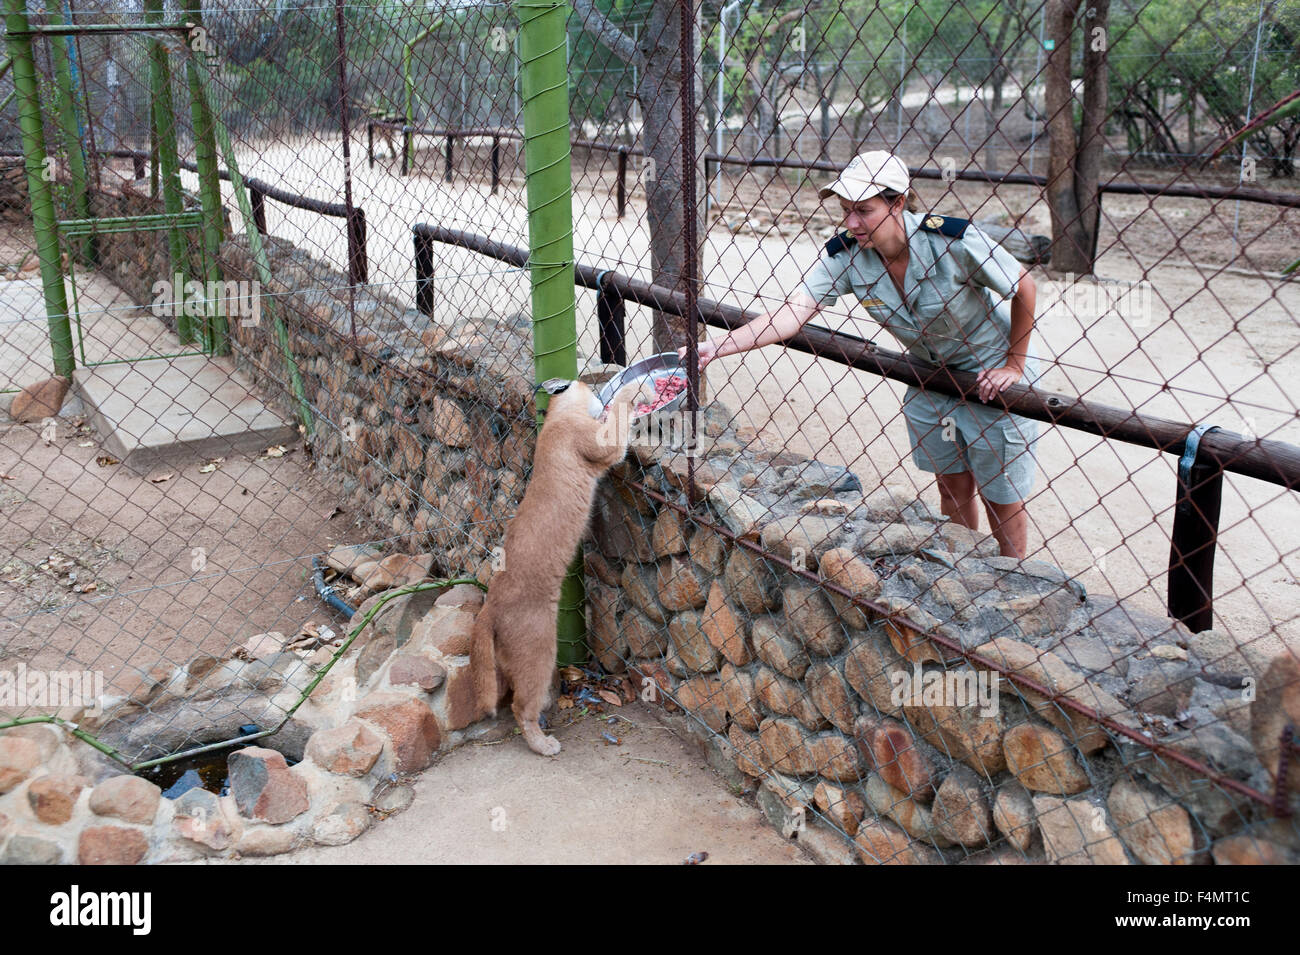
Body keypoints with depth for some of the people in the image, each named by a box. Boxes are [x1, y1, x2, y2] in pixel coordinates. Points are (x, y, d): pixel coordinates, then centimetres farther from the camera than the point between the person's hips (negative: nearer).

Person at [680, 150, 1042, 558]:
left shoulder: (954, 239, -30)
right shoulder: (844, 254, -18)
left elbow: (1024, 289, -17)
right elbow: (793, 313, -26)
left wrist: (1014, 367, -11)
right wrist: (715, 346, -38)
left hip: (993, 375, -4)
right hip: (929, 373, 4)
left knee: (1002, 498, 7)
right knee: (953, 487, 17)